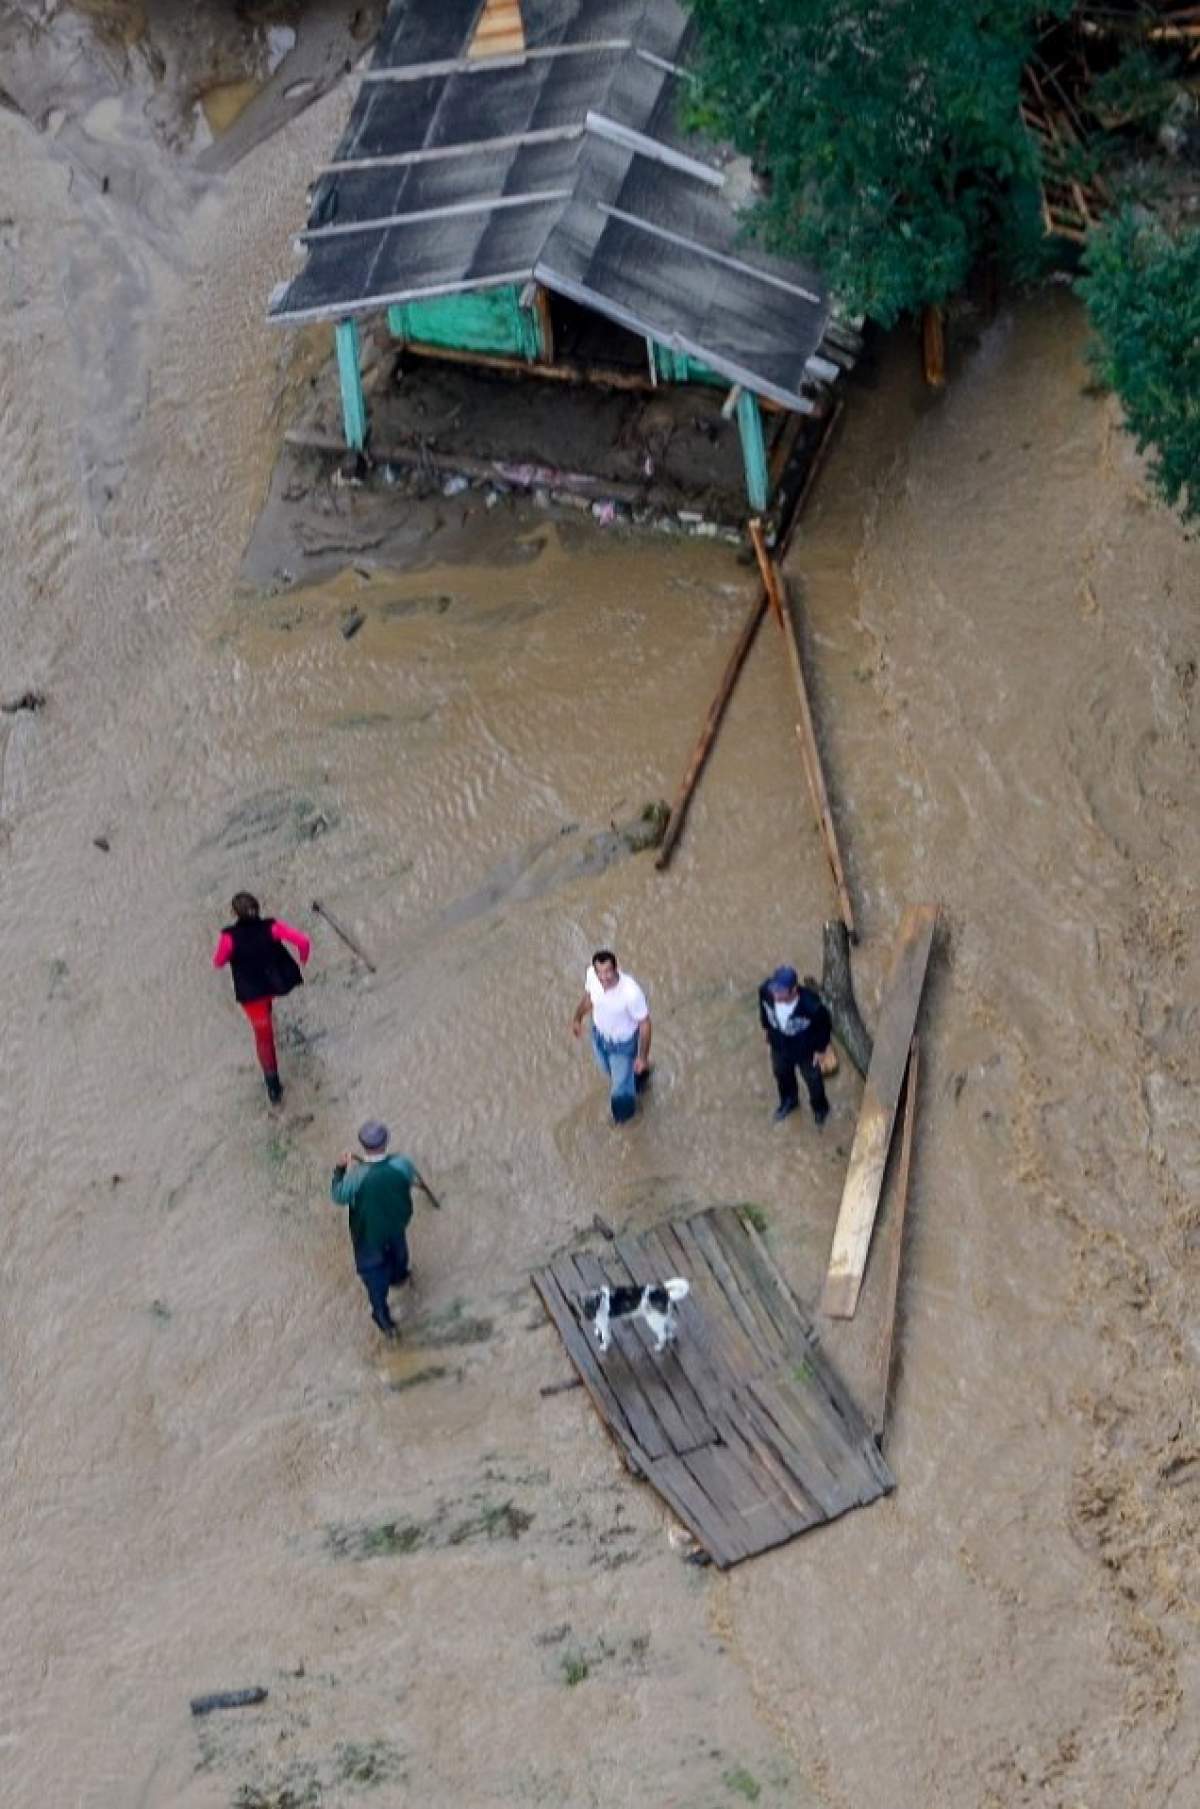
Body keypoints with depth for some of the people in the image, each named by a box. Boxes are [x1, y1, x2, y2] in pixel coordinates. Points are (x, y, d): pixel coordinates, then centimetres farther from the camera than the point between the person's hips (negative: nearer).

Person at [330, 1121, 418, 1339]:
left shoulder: (355, 1176, -39)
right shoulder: (401, 1165, -33)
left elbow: (338, 1197, -19)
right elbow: (413, 1179, -8)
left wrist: (340, 1168, -10)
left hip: (368, 1233, -2)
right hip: (397, 1221, 2)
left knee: (373, 1272, 20)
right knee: (397, 1248, 35)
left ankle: (383, 1317, 29)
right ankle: (398, 1275, 65)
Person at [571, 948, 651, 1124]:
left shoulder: (631, 992, -42)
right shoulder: (591, 975, -27)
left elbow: (644, 1024, -25)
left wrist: (643, 1057, -16)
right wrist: (577, 1018, 13)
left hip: (623, 1044, -5)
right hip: (599, 1035, 5)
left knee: (620, 1085, 15)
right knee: (607, 1069, 32)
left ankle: (625, 1111, 52)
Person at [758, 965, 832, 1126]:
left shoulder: (811, 1005, -43)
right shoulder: (766, 990, -34)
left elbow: (825, 1024, -21)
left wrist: (820, 1048, -8)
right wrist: (766, 1027, 8)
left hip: (806, 1050, -3)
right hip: (779, 1045, 3)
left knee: (813, 1080, 26)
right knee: (781, 1074, 32)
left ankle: (820, 1107, 59)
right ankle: (789, 1101, 65)